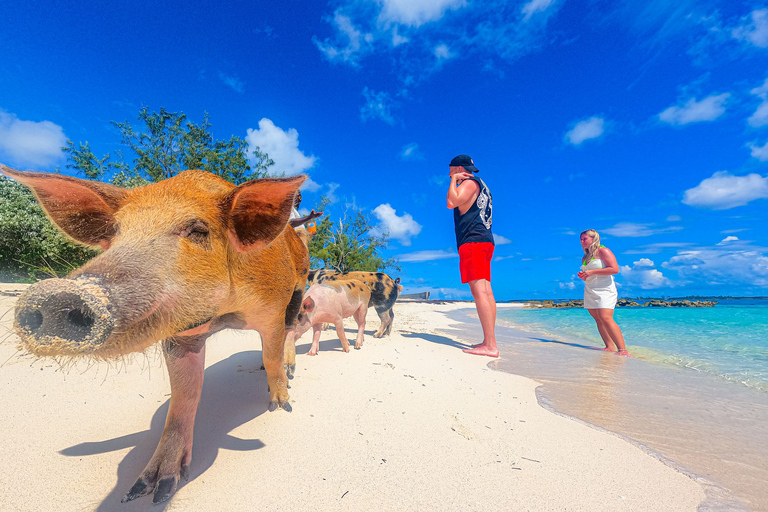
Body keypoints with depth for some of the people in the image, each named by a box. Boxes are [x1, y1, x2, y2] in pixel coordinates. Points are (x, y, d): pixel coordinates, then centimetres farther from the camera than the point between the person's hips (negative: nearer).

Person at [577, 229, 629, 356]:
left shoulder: (603, 251, -3)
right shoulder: (585, 258, 19)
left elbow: (615, 269, -15)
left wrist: (592, 272, -17)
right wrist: (582, 275, 3)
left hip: (604, 289, -8)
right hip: (590, 291, 8)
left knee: (606, 318, -19)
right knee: (598, 320, 2)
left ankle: (623, 350, -15)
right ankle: (610, 347, 4)